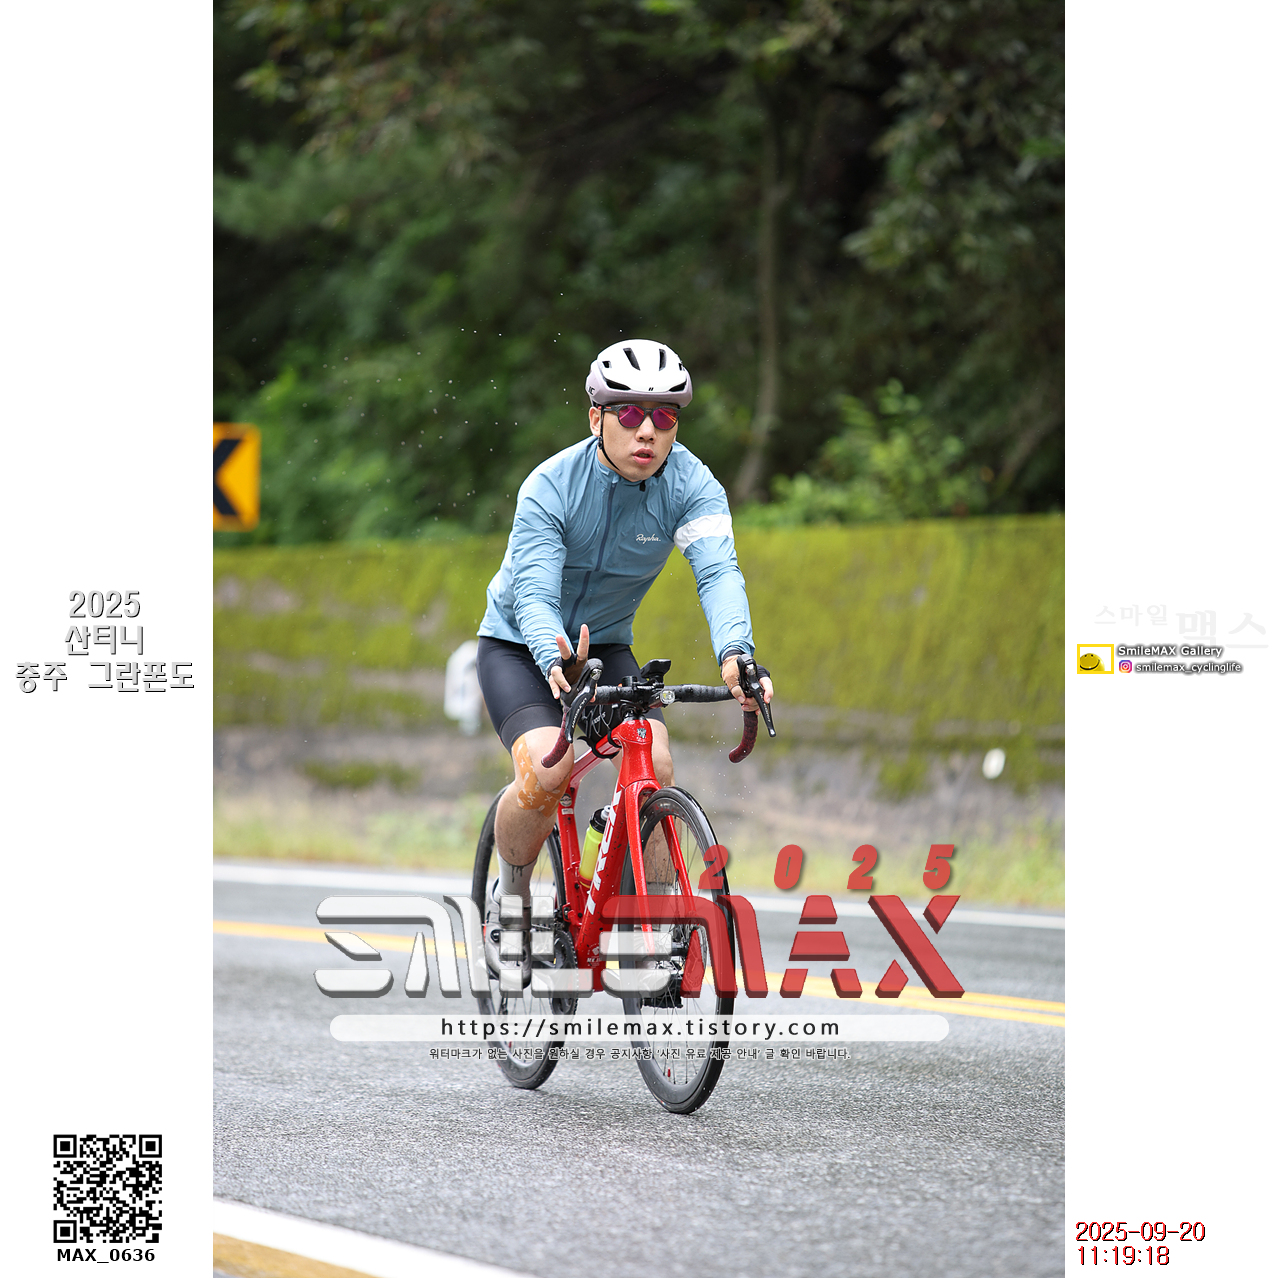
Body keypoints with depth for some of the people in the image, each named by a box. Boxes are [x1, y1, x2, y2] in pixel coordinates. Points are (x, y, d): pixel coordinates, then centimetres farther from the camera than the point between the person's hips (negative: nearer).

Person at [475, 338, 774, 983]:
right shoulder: (551, 487, -26)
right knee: (545, 774, -27)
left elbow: (718, 572, -34)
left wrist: (734, 653, -55)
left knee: (655, 766, -22)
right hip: (519, 647, -3)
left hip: (605, 644, 3)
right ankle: (511, 892, 1)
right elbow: (533, 596, -35)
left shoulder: (691, 485, -19)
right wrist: (556, 661, -58)